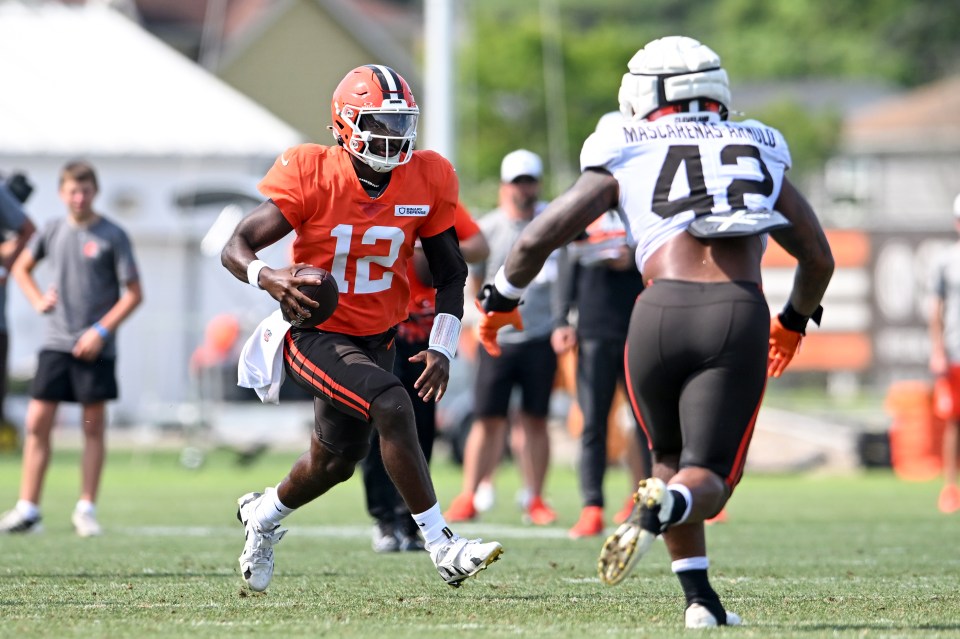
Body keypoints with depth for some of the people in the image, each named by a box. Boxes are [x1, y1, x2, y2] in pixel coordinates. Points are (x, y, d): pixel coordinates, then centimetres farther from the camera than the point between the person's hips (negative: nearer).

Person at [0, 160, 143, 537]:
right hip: (56, 344, 3)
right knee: (37, 423, -1)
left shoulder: (112, 236, -4)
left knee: (93, 426, 2)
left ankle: (86, 510, 8)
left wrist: (101, 330, -13)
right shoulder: (52, 232, 7)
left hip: (95, 348, -3)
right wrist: (38, 301, 7)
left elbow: (134, 293, -4)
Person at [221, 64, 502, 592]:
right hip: (314, 334, -6)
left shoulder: (427, 180, -9)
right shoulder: (313, 176, -20)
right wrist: (270, 278, -40)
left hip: (376, 339, 6)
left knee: (335, 462, 18)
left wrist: (442, 347, -11)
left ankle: (263, 515, 50)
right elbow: (236, 248, -18)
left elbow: (450, 274, 2)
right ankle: (441, 546, -25)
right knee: (391, 405, -29)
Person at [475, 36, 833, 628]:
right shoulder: (759, 153, 25)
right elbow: (819, 259, 32)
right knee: (707, 479, 3)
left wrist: (502, 300, 31)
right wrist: (795, 321, 51)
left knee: (670, 459, 23)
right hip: (740, 317, 0)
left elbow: (540, 237, 12)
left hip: (662, 313, 0)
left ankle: (700, 597, 8)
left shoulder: (625, 161, 17)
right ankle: (664, 507, -34)